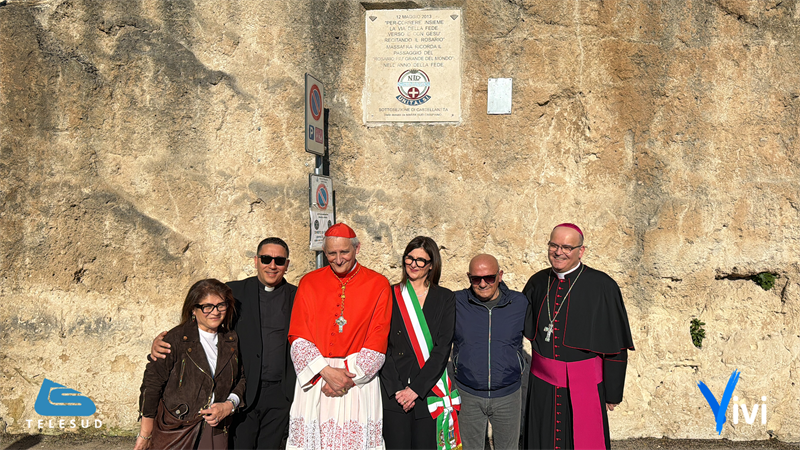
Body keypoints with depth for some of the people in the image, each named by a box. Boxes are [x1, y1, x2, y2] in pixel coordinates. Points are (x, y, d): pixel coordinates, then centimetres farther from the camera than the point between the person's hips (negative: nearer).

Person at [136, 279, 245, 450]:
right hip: (174, 429, -3)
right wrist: (145, 435, -5)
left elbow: (242, 378, 14)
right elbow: (152, 382, -6)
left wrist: (229, 405, -5)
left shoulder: (232, 341, 6)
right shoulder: (175, 338, -9)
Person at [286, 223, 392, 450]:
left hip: (359, 378, -1)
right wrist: (326, 371, -11)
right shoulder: (309, 283, 6)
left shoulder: (378, 284, 2)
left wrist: (349, 375, -10)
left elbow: (378, 341, -2)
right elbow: (298, 336, 1)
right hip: (314, 379, 1)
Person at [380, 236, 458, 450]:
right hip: (393, 392, 0)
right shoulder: (391, 296, 5)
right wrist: (396, 388, -8)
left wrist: (417, 388, -10)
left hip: (429, 390, 0)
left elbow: (443, 348, -3)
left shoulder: (445, 298, 5)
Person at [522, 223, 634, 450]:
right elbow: (521, 326, 14)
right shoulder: (537, 282, 0)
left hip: (583, 384, -4)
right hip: (543, 381, 4)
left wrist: (613, 393, -3)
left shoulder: (602, 287, -14)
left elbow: (616, 345, -8)